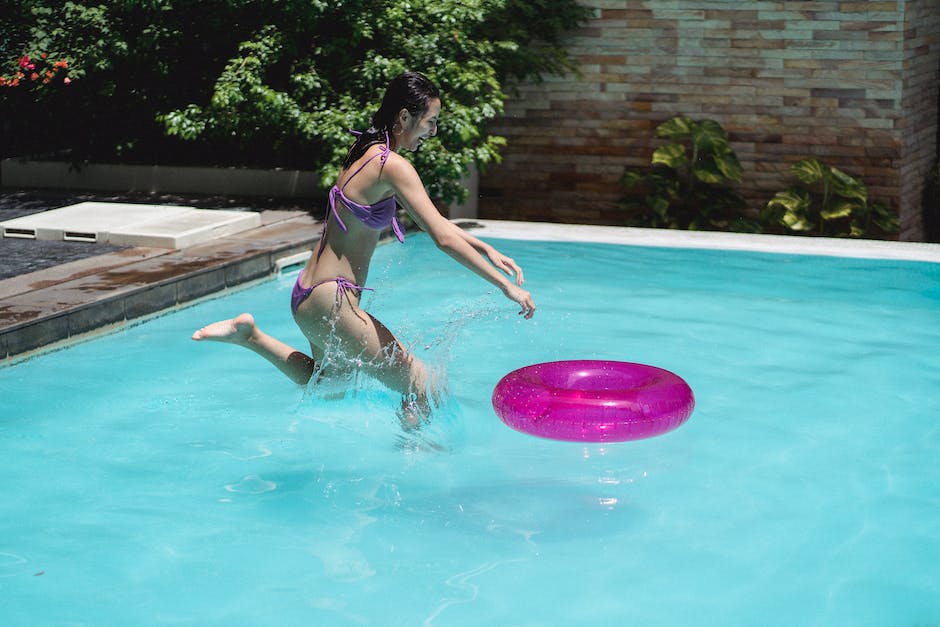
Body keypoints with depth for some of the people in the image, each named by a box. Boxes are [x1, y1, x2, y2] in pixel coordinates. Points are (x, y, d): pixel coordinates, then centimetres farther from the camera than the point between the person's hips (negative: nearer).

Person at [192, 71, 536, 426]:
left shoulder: (370, 154, 10)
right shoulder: (392, 165, -19)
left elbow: (433, 221, 20)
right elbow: (444, 239, -25)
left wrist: (486, 250, 14)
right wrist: (506, 285, -20)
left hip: (310, 292, 10)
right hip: (329, 300, -10)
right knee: (426, 389, -6)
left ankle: (251, 336, 26)